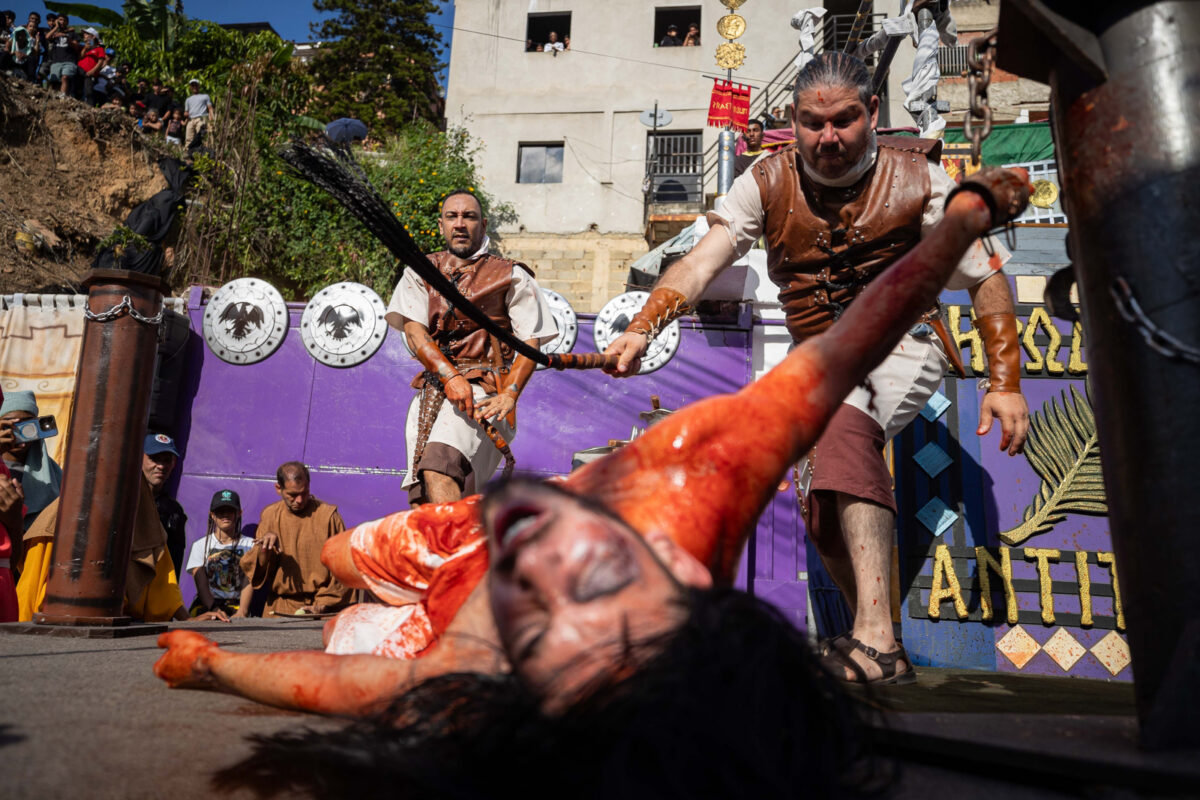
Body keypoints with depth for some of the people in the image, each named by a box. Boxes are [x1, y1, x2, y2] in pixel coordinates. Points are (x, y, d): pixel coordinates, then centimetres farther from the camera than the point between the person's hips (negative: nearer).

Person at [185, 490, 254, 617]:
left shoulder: (249, 544, 12)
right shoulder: (200, 545, 12)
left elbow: (249, 583, 0)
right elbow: (201, 585, -1)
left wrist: (242, 612, -18)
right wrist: (215, 611, -18)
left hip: (236, 605, 0)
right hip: (205, 606, 0)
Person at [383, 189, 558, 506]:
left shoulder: (511, 276, 7)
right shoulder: (420, 272, 15)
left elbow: (531, 341, 2)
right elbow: (414, 331, 2)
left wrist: (509, 395, -14)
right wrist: (450, 376, -15)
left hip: (484, 390, -4)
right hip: (431, 389, 5)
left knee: (438, 467, -29)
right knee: (422, 498, 0)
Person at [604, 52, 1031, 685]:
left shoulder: (918, 179, -8)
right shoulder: (768, 183, -3)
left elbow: (986, 280, -1)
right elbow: (701, 261, -15)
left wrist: (1005, 383, -8)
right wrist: (641, 328, -32)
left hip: (900, 342, -4)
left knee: (841, 421, -35)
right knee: (823, 514, -2)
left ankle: (874, 635, -40)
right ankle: (878, 653, 17)